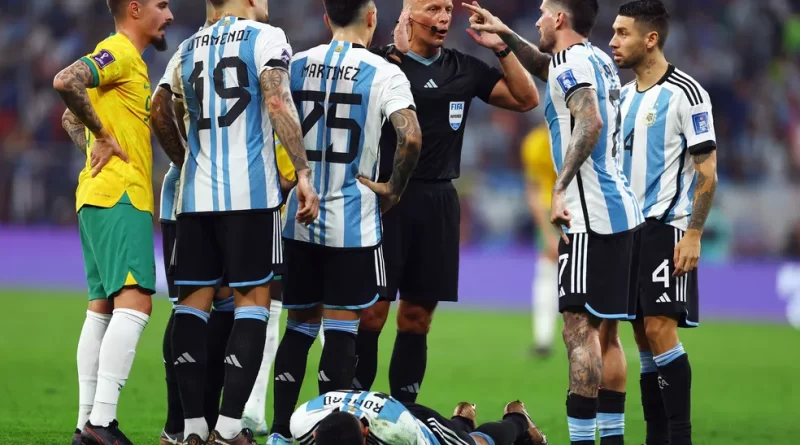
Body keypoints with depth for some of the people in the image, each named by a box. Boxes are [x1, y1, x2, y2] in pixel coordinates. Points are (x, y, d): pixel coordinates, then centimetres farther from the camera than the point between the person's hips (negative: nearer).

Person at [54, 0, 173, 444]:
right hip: (119, 195, -11)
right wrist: (103, 136, -17)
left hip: (99, 198, 11)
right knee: (134, 303, -16)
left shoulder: (127, 59, 22)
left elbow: (71, 119, 32)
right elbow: (65, 82, -26)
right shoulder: (119, 53, -9)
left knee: (102, 308, 9)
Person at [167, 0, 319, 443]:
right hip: (250, 191, -5)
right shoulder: (266, 38, -1)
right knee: (252, 299, -1)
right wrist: (303, 174, -12)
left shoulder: (188, 49, 15)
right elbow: (279, 106, -12)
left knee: (192, 300, 7)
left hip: (196, 194, 5)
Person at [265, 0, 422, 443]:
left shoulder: (295, 66, 4)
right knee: (341, 328, 1)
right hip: (353, 220, -4)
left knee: (299, 325, 13)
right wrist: (393, 188, -6)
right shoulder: (383, 74, -8)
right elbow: (410, 137, -20)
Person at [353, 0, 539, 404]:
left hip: (438, 201, 5)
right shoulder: (383, 62, -4)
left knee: (418, 314, 9)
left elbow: (526, 99, 12)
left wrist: (502, 49, 2)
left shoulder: (464, 68, 11)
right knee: (373, 309, -6)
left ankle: (402, 409, 15)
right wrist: (395, 55, -29)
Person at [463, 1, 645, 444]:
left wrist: (560, 188, -25)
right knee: (605, 332, 13)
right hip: (625, 210, 9)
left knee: (580, 328, -11)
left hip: (592, 216, -9)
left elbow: (590, 122, -25)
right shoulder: (599, 60, 18)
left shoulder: (572, 61, -9)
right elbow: (546, 67, 41)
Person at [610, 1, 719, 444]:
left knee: (660, 329, -14)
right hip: (629, 229, 8)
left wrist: (693, 234, -17)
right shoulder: (624, 96, 14)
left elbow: (707, 171, -11)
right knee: (644, 338, 6)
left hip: (667, 227, -8)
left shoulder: (685, 93, -9)